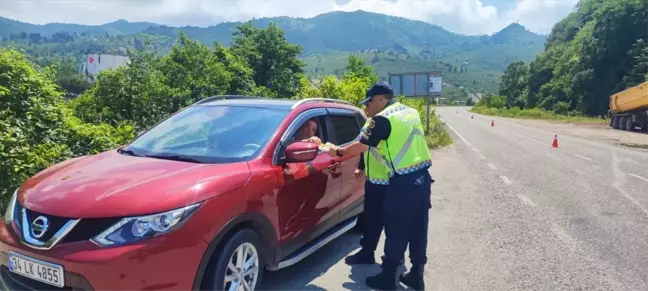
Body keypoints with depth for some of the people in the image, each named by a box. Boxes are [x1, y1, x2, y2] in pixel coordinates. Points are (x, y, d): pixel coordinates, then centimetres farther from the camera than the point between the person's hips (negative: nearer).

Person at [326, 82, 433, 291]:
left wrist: (338, 152, 5)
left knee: (396, 231, 3)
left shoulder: (383, 118, -10)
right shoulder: (411, 112, 14)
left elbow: (360, 147, -10)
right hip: (423, 176, 8)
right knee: (418, 229, 14)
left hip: (404, 182, -8)